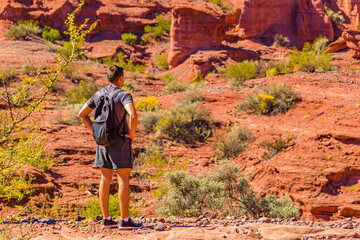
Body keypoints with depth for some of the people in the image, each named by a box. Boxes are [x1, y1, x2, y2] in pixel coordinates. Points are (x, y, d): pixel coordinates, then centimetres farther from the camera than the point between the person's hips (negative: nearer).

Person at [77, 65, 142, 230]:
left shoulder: (98, 94, 7)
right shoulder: (123, 95, -15)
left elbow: (82, 114, 12)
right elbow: (133, 115, -32)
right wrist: (132, 134, -15)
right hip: (120, 142, -7)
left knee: (105, 180, 9)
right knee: (123, 180, -2)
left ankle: (106, 219, 11)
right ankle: (125, 220, -2)